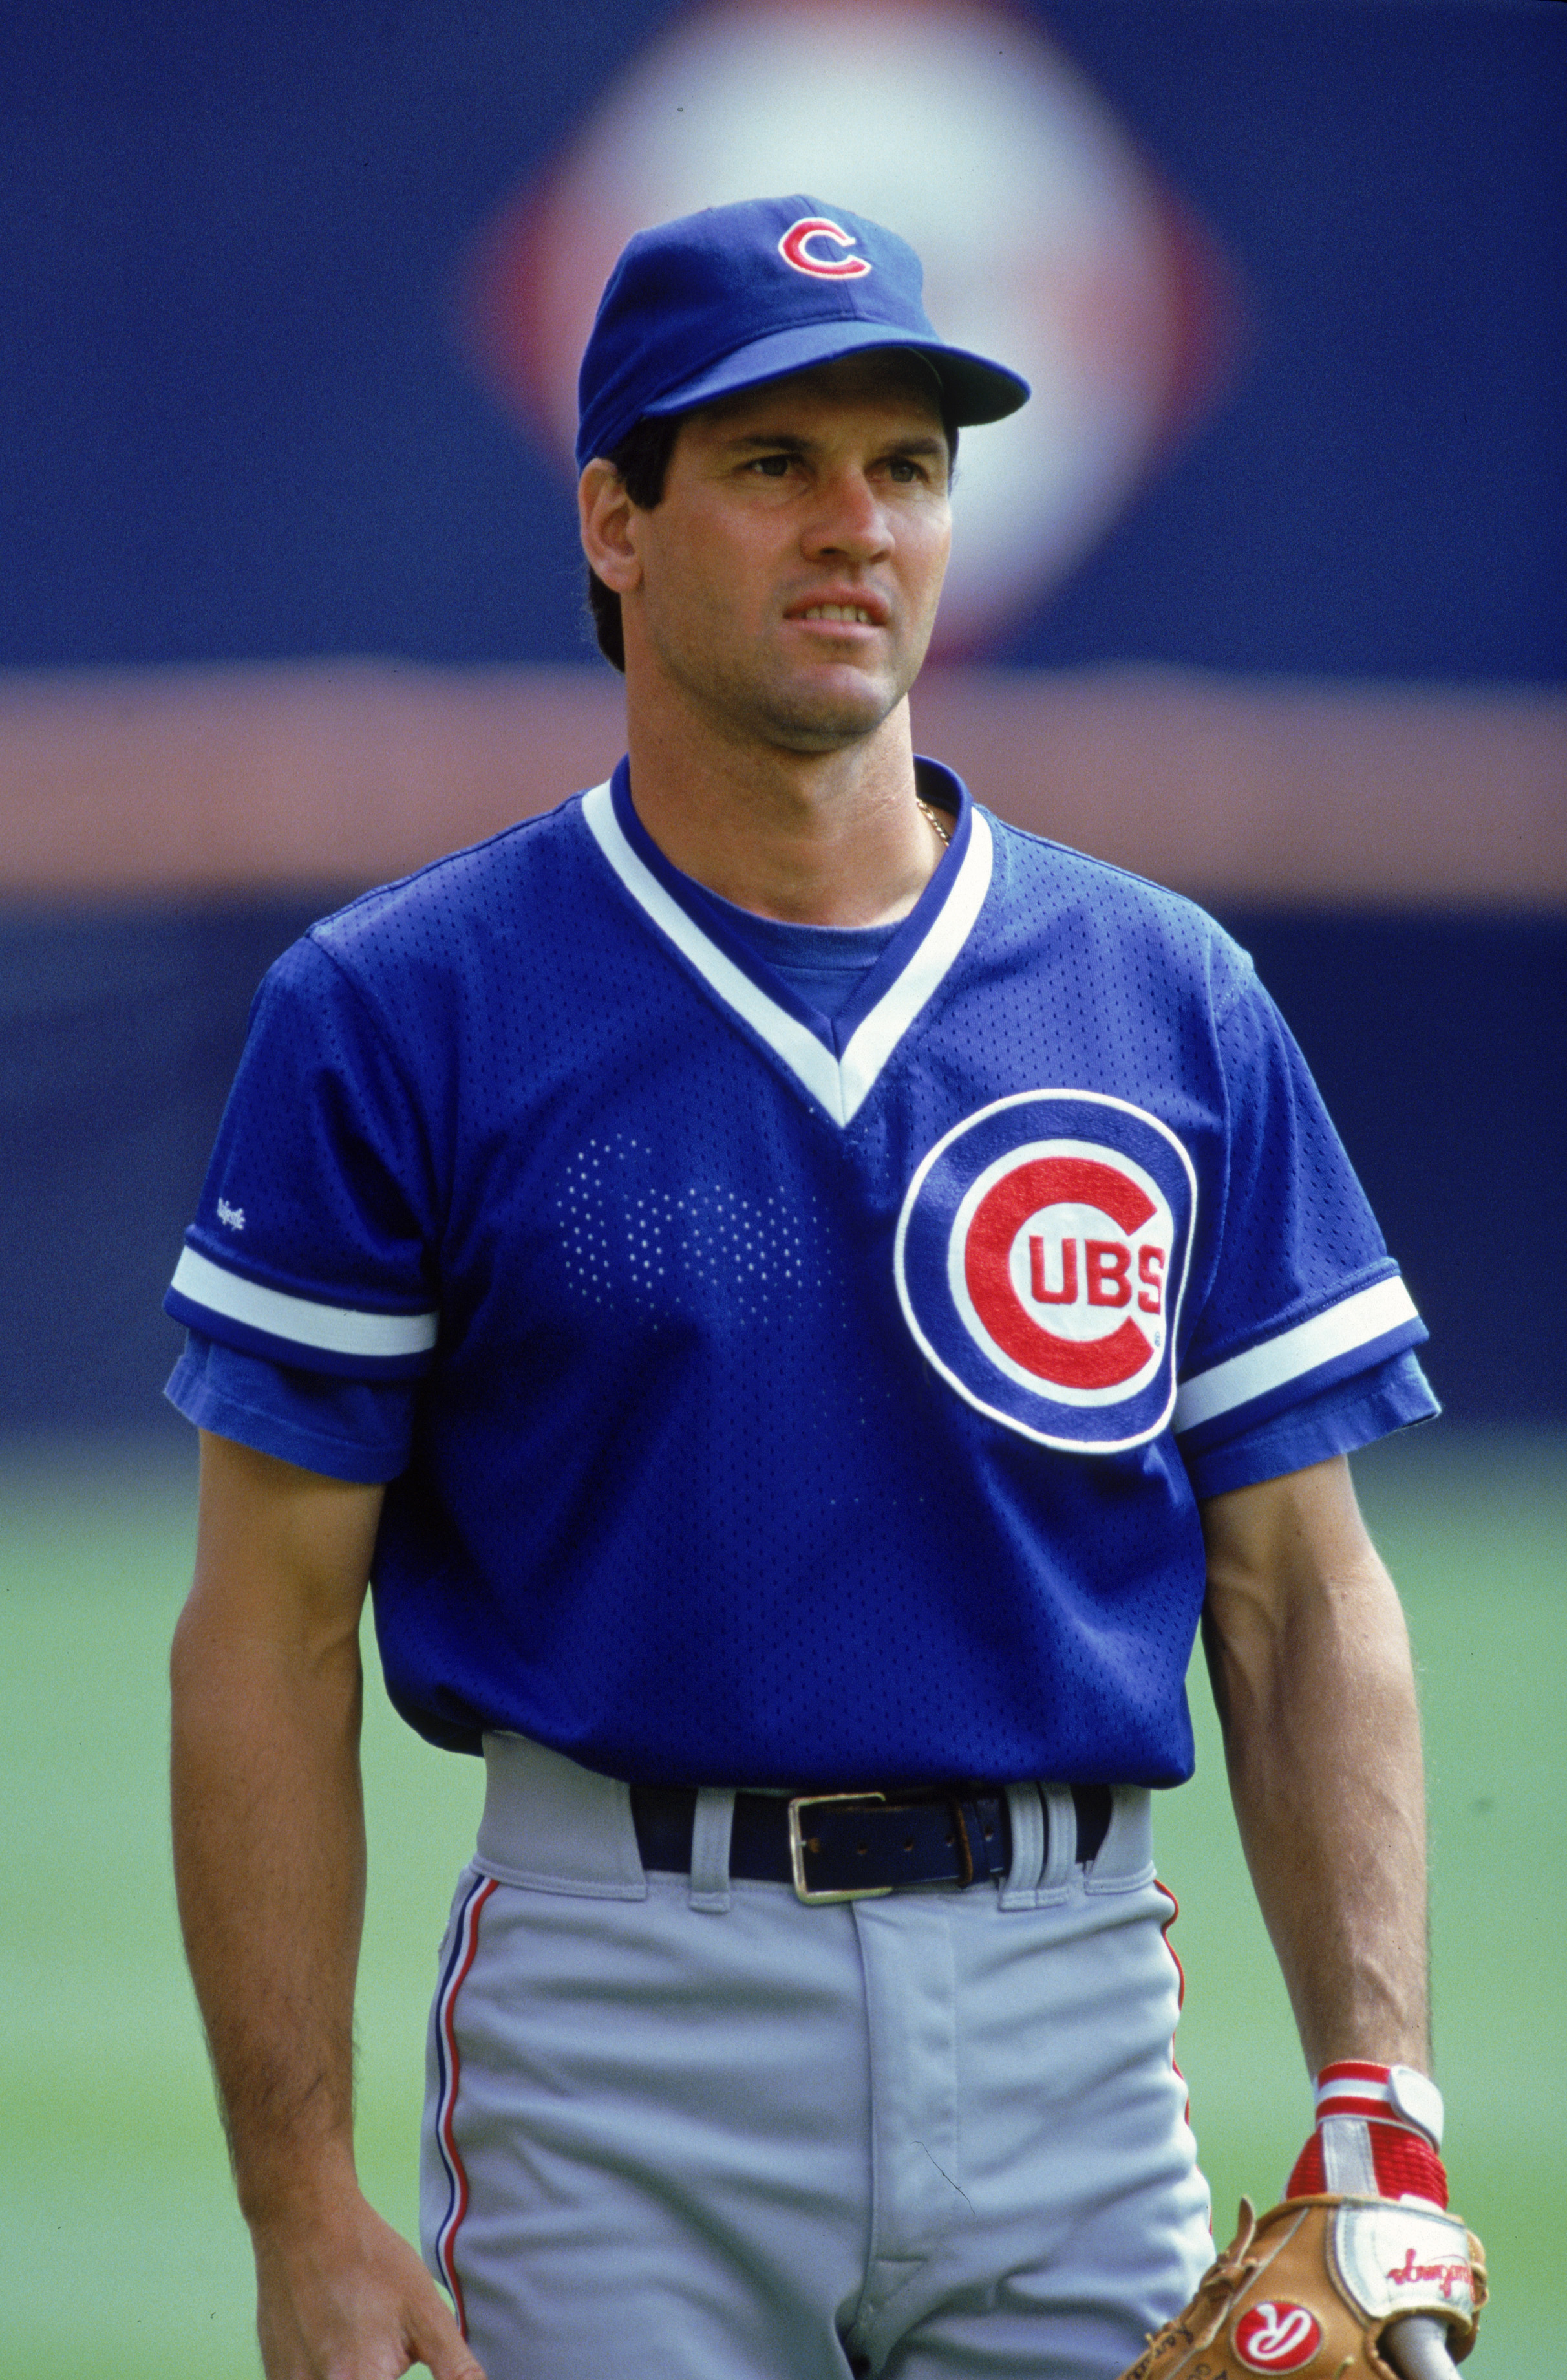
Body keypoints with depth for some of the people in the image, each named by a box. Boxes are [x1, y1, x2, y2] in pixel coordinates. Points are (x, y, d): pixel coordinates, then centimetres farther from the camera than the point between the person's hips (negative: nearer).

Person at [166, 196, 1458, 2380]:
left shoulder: (1177, 1006, 9)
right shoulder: (396, 1014, 1)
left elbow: (1305, 1604, 9)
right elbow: (272, 1631, 0)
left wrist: (1378, 2110, -4)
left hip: (1069, 2015, 2)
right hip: (618, 2030, -2)